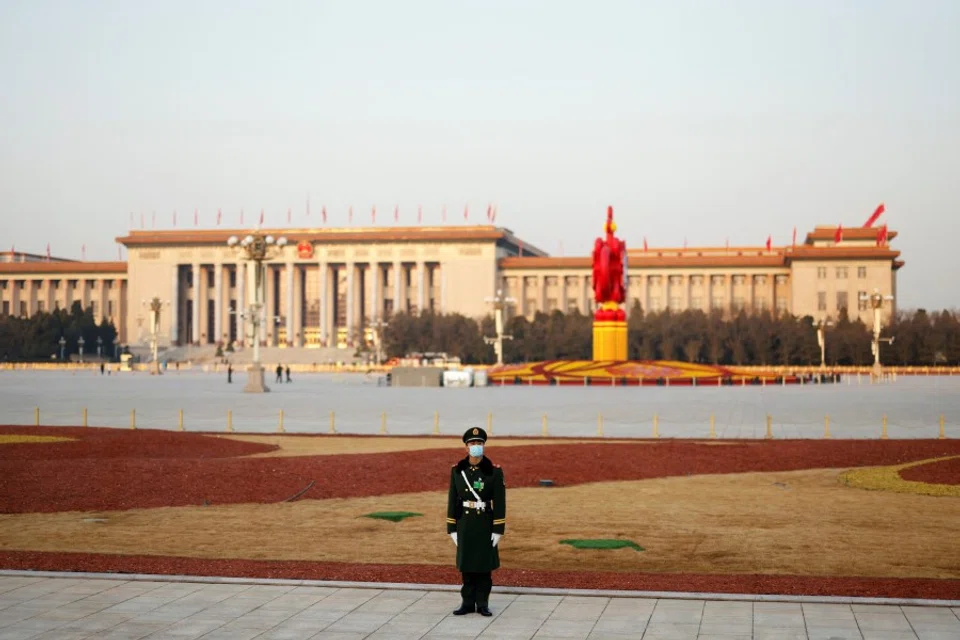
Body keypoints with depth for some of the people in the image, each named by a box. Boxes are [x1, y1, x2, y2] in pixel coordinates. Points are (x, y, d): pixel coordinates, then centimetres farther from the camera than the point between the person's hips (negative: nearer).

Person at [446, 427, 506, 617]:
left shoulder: (495, 471, -6)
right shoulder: (457, 470, 0)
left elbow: (500, 502, -5)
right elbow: (452, 500, 3)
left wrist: (498, 530, -8)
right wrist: (452, 528, 1)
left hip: (485, 523, -2)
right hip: (464, 523, 2)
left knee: (484, 565, 4)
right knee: (466, 565, 7)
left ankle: (482, 603, 13)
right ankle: (468, 603, 16)